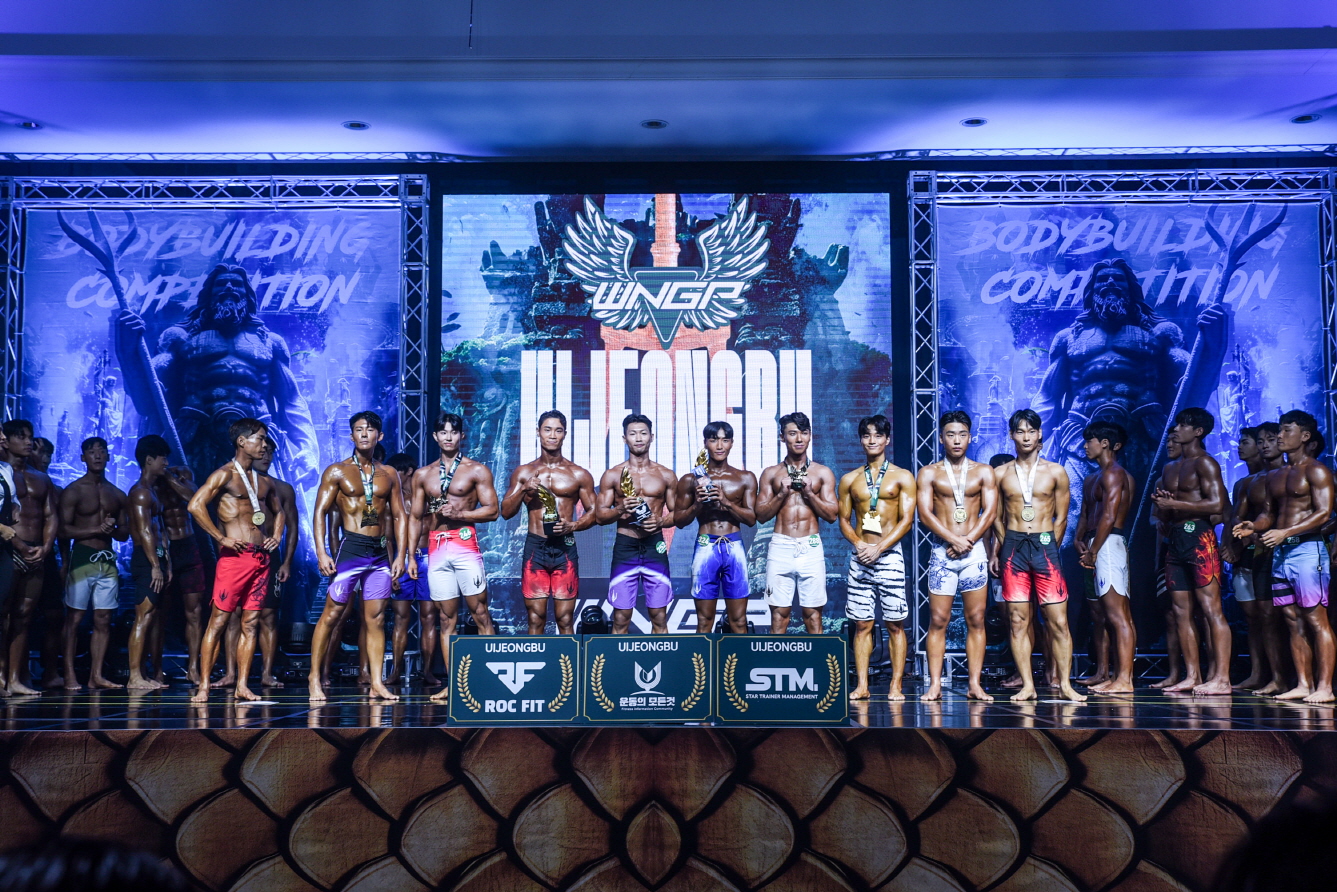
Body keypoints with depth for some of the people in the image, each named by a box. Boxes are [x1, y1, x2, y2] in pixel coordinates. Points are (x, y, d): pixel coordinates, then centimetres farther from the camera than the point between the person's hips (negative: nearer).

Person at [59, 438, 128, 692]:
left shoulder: (117, 495, 16)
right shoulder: (73, 491, 2)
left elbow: (125, 533, 18)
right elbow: (64, 528, -7)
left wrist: (113, 530, -4)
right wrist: (96, 530, -16)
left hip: (108, 559, 5)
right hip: (82, 557, -4)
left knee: (103, 619, 2)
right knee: (74, 618, -4)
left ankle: (96, 675, 5)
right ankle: (69, 675, -1)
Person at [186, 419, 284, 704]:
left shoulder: (265, 482, 17)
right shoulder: (224, 475, -3)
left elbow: (278, 512, 32)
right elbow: (195, 505, -15)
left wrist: (276, 536, 14)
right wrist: (221, 538, -14)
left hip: (262, 556, 6)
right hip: (234, 554, -6)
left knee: (250, 622, 6)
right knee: (219, 620, -5)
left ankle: (242, 685, 9)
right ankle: (203, 685, -2)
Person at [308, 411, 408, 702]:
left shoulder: (389, 475, 12)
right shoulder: (337, 471, 3)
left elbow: (400, 516, 12)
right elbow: (320, 512, -1)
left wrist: (400, 555, 4)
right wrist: (321, 552, -11)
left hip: (380, 552, 3)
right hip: (350, 549, -3)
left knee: (376, 618, 3)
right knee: (332, 614, -3)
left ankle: (377, 684, 5)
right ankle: (314, 677, 7)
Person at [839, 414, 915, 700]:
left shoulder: (902, 477, 4)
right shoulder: (849, 479, 12)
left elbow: (906, 519, -3)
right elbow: (844, 520, 11)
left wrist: (879, 548, -13)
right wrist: (858, 543, -9)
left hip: (889, 556, -2)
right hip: (859, 557, 2)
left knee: (895, 624, -2)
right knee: (862, 624, 1)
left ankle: (896, 686, 1)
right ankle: (861, 685, 2)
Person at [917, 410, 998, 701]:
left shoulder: (983, 472, 10)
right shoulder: (929, 473, 7)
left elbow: (990, 512, 2)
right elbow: (925, 514, -3)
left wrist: (968, 541, -11)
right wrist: (954, 540, -13)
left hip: (975, 552, 1)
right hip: (942, 551, -1)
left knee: (976, 620, 0)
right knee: (938, 620, -3)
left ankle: (975, 684, 4)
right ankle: (935, 685, -1)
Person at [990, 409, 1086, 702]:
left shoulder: (1056, 472, 6)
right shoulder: (1000, 474, 8)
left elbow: (1061, 518, 8)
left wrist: (1047, 548, 5)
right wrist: (997, 551, 6)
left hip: (1045, 546, -1)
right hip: (1013, 547, 1)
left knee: (1058, 620, -4)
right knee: (1018, 620, 0)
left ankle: (1065, 684, 3)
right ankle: (1027, 685, 4)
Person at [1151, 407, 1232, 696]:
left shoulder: (1204, 463, -4)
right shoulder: (1169, 468, 21)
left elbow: (1217, 504, -15)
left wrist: (1175, 503, -13)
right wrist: (1160, 501, 3)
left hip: (1198, 536, -8)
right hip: (1174, 539, 8)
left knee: (1211, 609, -9)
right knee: (1181, 611, 6)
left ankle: (1221, 678, -11)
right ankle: (1192, 676, 9)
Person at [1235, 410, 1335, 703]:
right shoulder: (1275, 476, 19)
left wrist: (1286, 532, -20)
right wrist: (1254, 526, -1)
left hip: (1307, 549, -8)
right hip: (1280, 552, 8)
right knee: (1293, 621, 6)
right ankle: (1303, 684, 10)